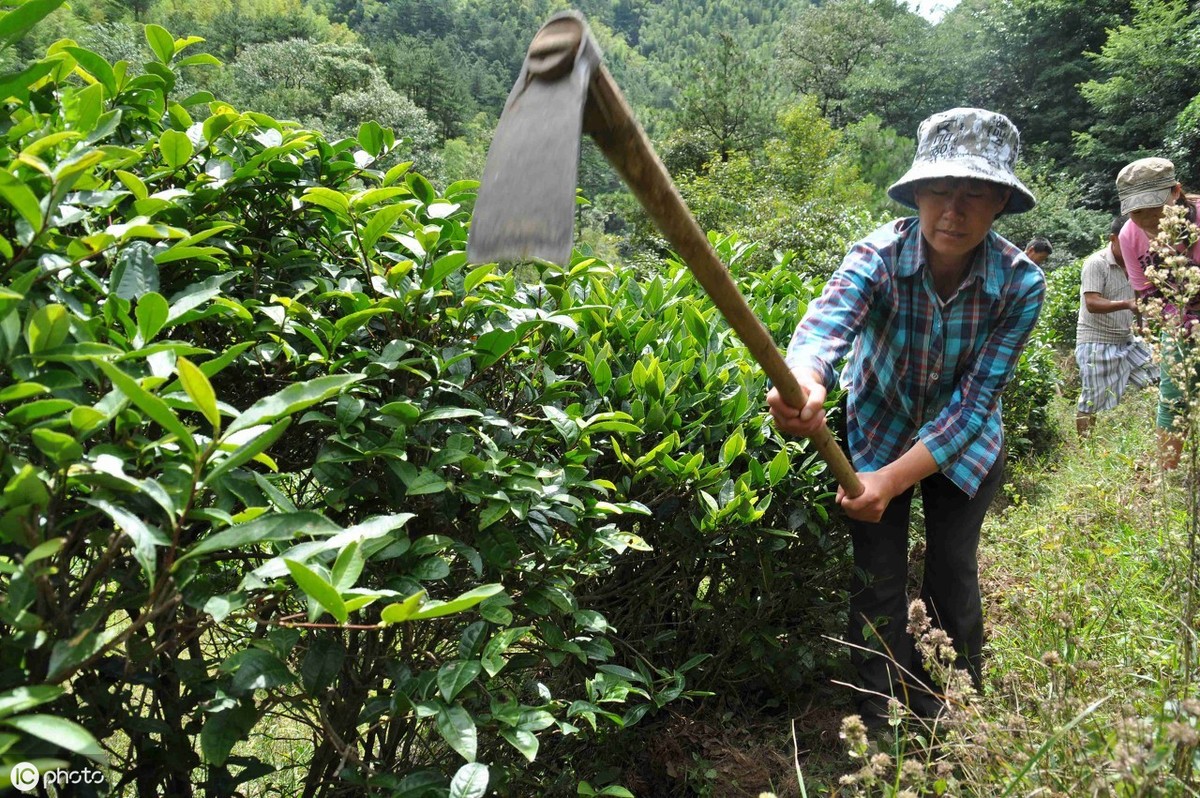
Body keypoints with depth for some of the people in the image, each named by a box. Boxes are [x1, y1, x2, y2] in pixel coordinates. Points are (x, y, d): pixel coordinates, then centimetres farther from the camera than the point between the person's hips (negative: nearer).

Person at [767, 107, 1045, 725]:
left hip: (965, 444, 1)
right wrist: (803, 381, -72)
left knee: (953, 575, 8)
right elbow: (826, 321, -48)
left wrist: (893, 480, -36)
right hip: (877, 433, -1)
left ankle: (953, 714, 33)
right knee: (878, 583, 1)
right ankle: (882, 722, 21)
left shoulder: (1020, 283, -24)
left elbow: (975, 398, -26)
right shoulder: (878, 256, -28)